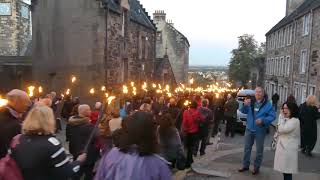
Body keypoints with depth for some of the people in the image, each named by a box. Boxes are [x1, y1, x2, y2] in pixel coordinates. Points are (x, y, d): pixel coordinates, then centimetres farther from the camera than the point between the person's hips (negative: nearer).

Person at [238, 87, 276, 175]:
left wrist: (263, 120, -26)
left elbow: (272, 116, -11)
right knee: (247, 148, 13)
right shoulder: (250, 102, 1)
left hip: (260, 131, -3)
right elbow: (243, 111, 4)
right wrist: (245, 105, -17)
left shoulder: (267, 104, -9)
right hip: (249, 129, 3)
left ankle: (257, 167, 23)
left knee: (259, 150, 8)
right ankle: (245, 165, 27)